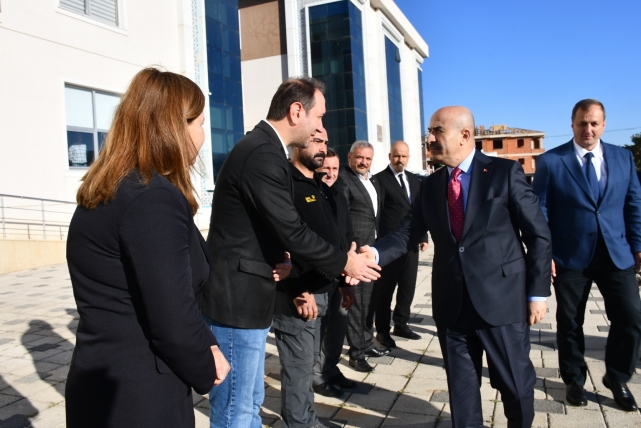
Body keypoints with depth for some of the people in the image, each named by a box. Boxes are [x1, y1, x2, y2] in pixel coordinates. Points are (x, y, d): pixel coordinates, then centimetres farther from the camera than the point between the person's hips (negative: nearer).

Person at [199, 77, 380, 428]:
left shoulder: (261, 148, 13)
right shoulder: (263, 154, -19)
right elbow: (292, 232, -21)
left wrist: (279, 264, -1)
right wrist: (344, 262, -7)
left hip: (241, 296, 10)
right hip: (236, 300, -10)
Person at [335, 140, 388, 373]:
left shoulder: (373, 180, 14)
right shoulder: (343, 179, -12)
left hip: (372, 249, 8)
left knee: (367, 299, 18)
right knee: (355, 300, 0)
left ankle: (367, 343, 32)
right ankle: (356, 352, 11)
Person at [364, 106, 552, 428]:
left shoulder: (505, 172, -4)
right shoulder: (430, 185, 8)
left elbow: (538, 235, -4)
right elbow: (410, 232, 0)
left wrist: (537, 292, -6)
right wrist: (376, 252, -18)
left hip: (502, 298, -3)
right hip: (452, 303, 4)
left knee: (515, 383, 12)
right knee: (461, 387, 15)